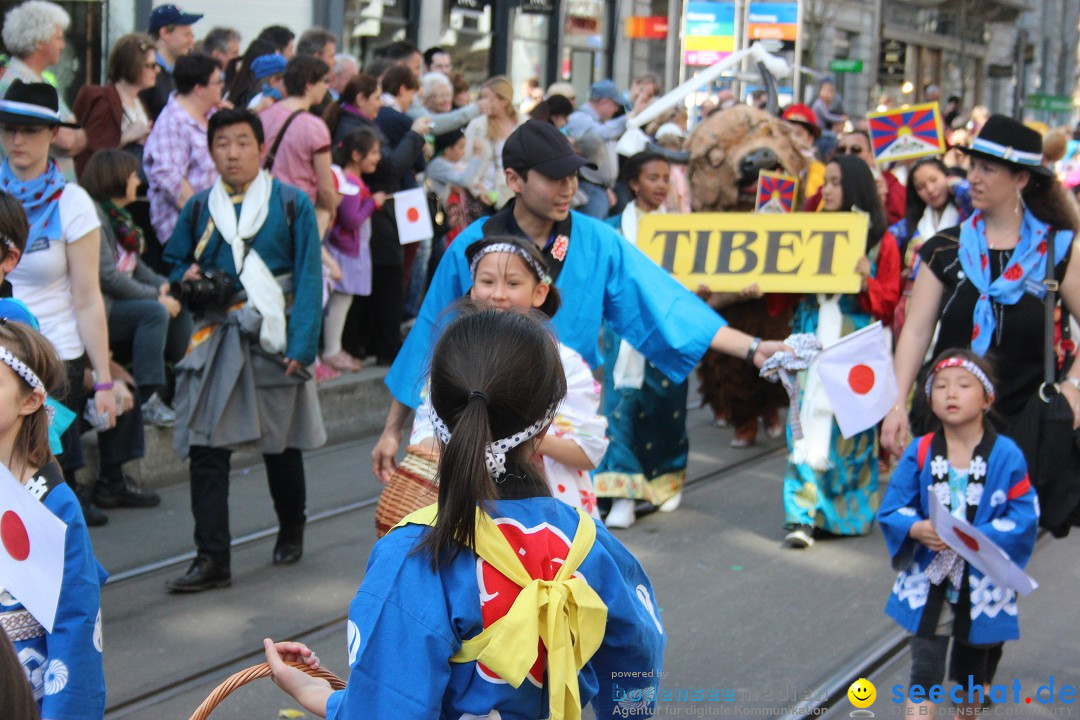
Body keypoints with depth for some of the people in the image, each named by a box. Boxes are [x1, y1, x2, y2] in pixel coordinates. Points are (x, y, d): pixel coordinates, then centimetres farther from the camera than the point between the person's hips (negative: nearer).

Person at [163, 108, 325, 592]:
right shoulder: (200, 208, 9)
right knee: (205, 447, -8)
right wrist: (187, 276, -4)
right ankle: (212, 558, -6)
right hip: (215, 338, 2)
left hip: (273, 340, -2)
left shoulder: (292, 205, 0)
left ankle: (291, 530, 36)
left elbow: (309, 279, -3)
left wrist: (302, 346, -12)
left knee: (280, 444, 12)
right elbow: (175, 262, 21)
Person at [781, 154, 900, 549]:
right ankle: (803, 514, -8)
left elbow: (888, 301, -1)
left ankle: (847, 512, 11)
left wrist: (865, 280, -18)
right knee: (808, 423, -6)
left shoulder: (880, 240, 2)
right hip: (812, 339, 3)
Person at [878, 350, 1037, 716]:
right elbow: (891, 510, -2)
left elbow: (1024, 517, -11)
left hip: (983, 585, 0)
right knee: (925, 669, -4)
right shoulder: (920, 453, -6)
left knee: (972, 668, 20)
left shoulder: (1006, 456, -10)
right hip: (928, 581, 0)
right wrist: (916, 529, -22)